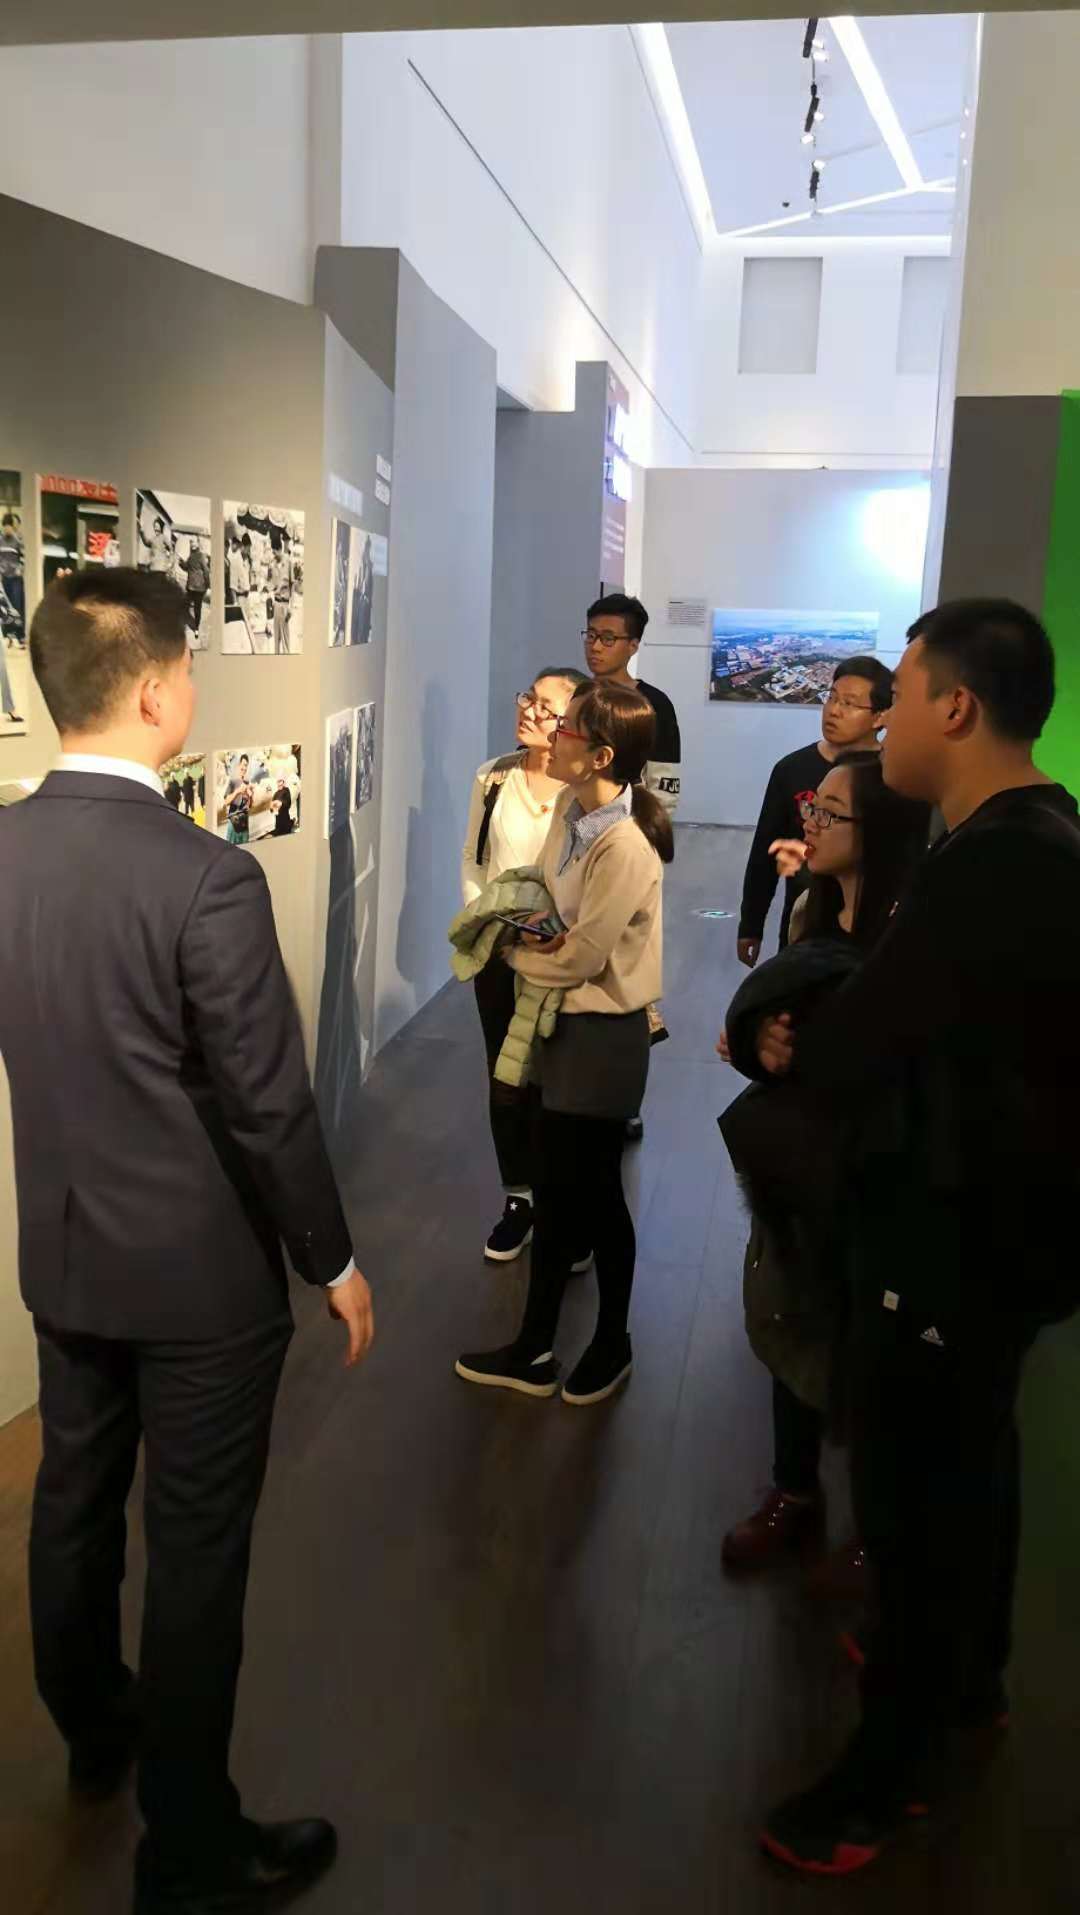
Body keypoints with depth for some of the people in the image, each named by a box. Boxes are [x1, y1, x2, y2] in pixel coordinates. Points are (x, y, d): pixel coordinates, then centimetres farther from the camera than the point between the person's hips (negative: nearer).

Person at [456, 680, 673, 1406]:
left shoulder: (627, 848, -27)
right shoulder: (571, 808, -1)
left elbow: (575, 960, -23)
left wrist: (515, 950, -4)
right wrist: (529, 925, -9)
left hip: (603, 1034, -8)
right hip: (563, 1019, 8)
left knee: (595, 1194, 9)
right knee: (556, 1189, 17)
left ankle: (613, 1345, 33)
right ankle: (534, 1350, 32)